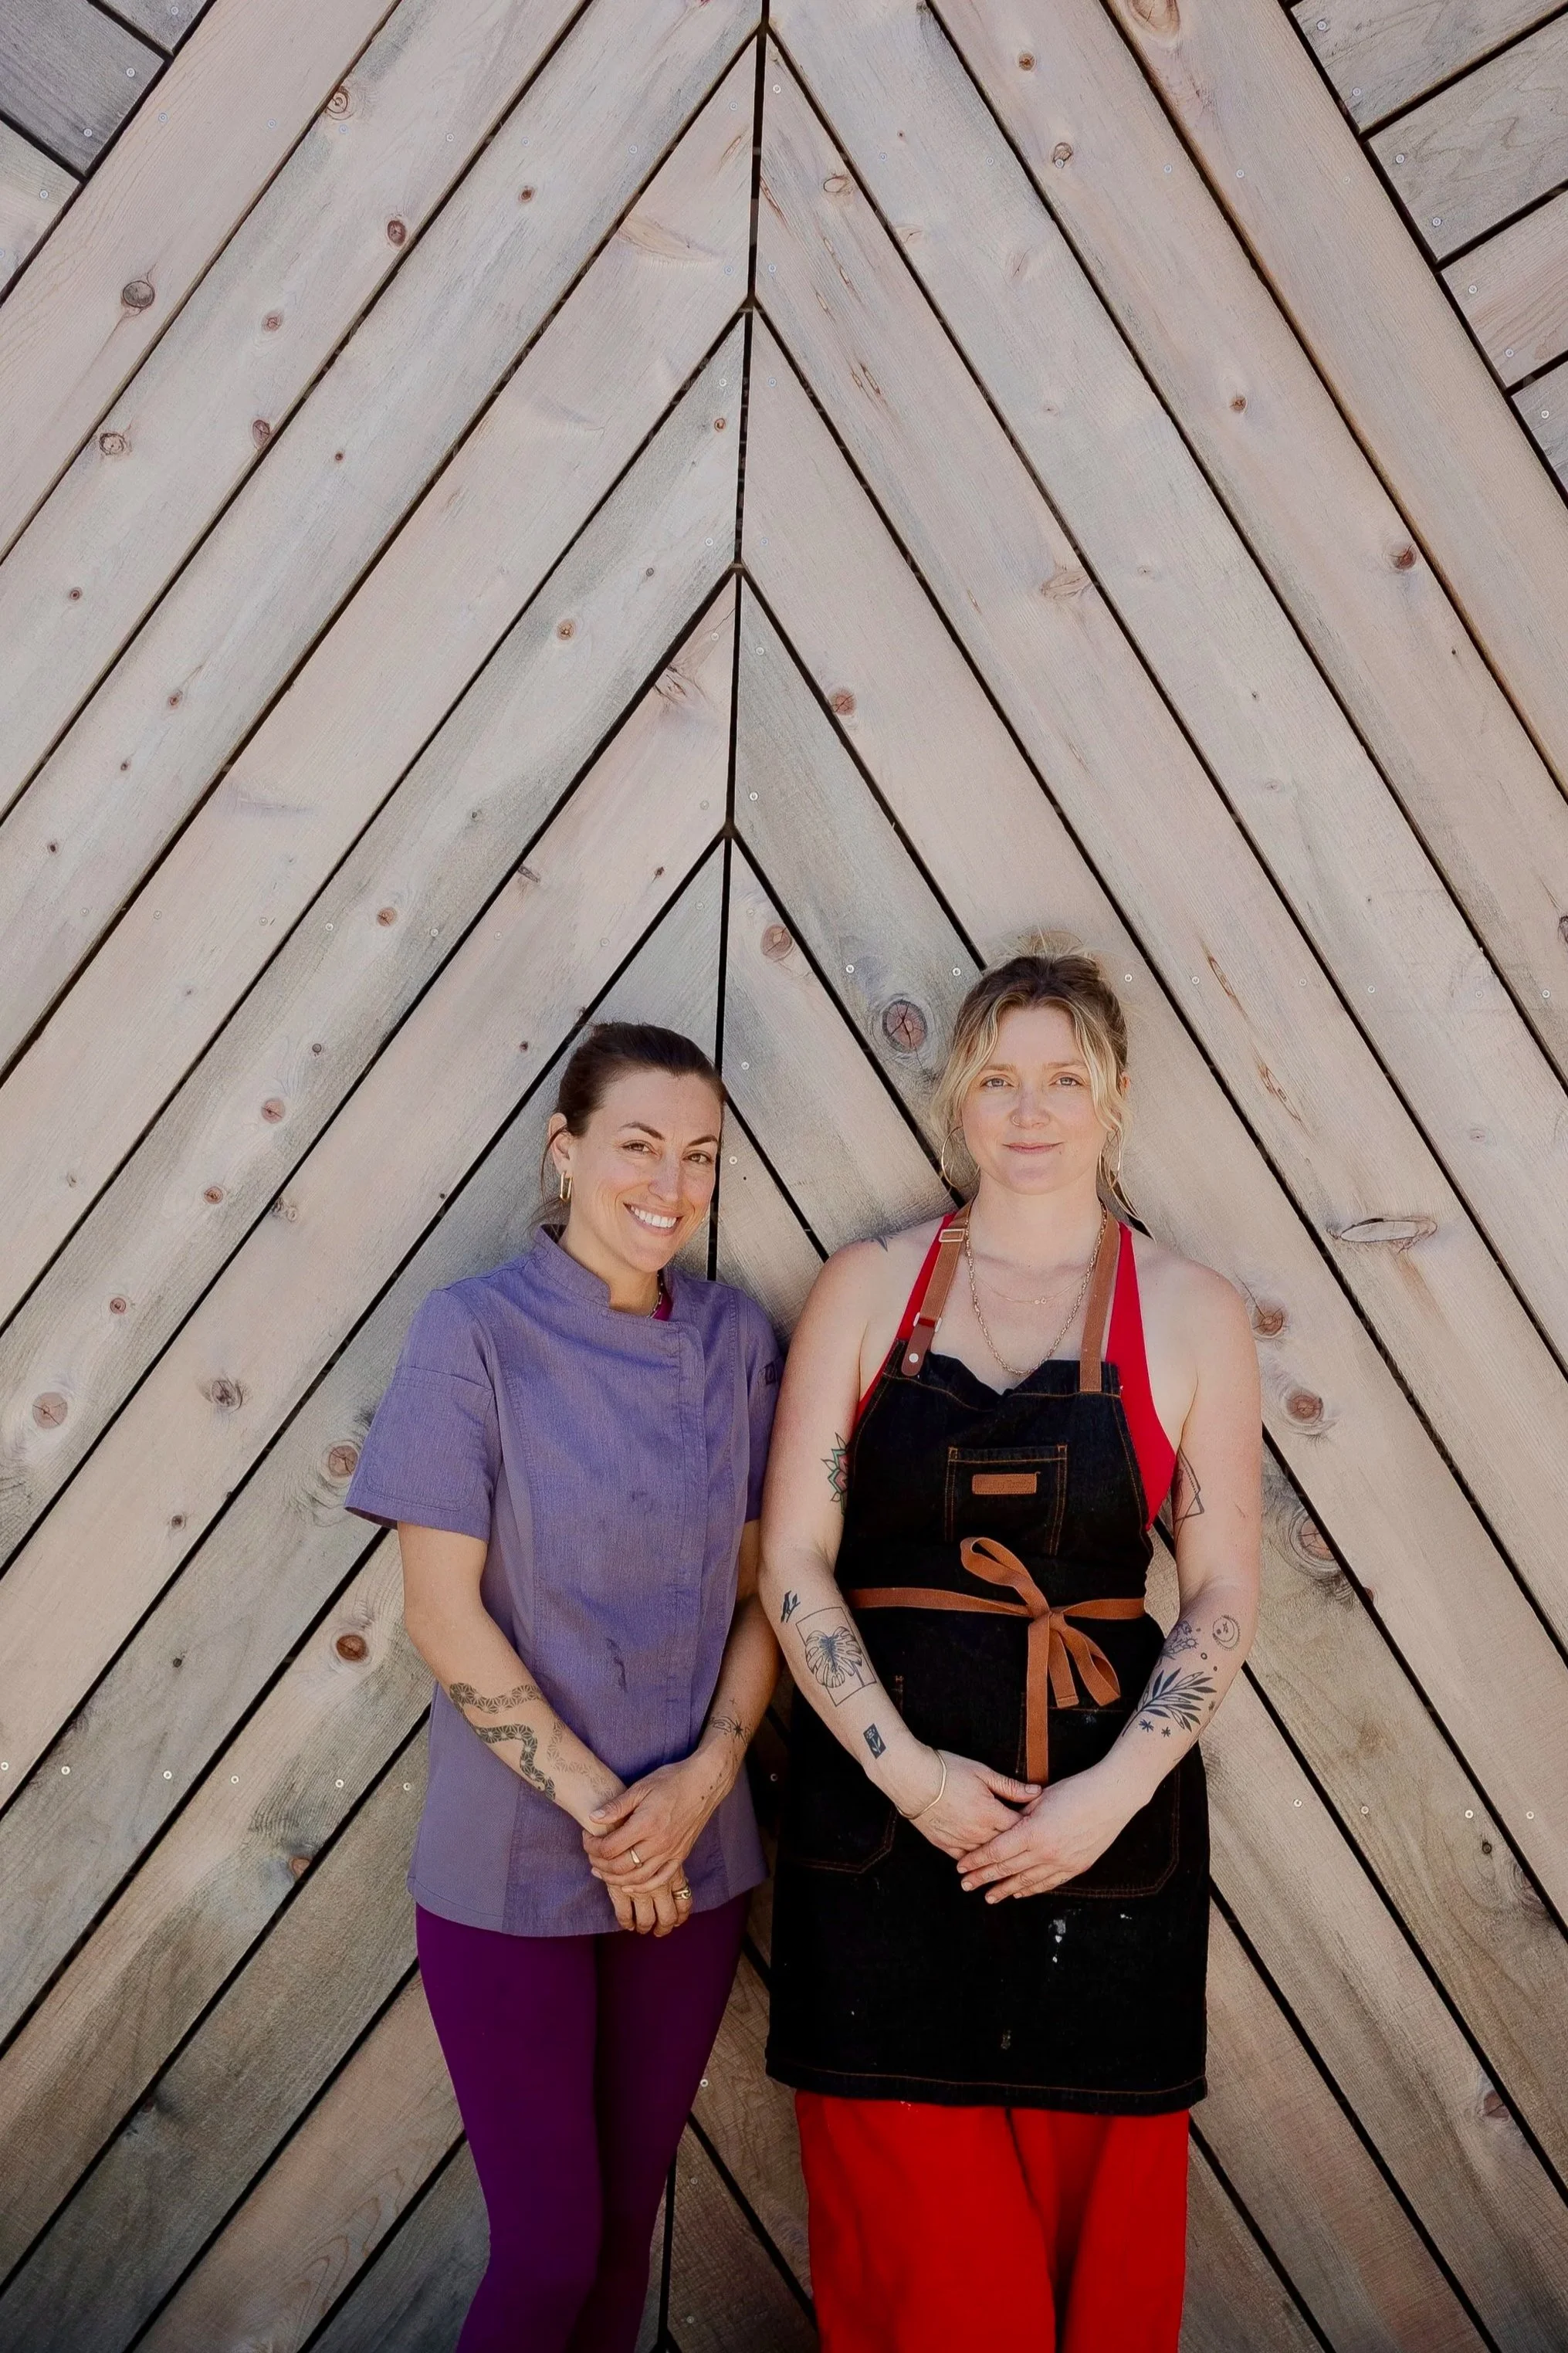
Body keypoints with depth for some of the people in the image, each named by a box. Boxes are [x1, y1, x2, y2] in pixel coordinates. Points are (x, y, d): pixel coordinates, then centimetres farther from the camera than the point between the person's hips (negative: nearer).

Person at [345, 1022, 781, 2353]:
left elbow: (759, 1590, 3)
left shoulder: (735, 1339, 1)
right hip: (513, 1869, -4)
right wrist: (598, 1806, -13)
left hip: (695, 1857, 4)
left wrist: (705, 1776, -11)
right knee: (550, 2245, 6)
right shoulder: (474, 1332, -12)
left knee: (628, 2220, 17)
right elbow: (444, 1612, -13)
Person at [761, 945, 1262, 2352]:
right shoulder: (868, 1288, 2)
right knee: (908, 2217, 7)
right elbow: (793, 1562, -2)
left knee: (1093, 2195, 10)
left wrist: (1115, 1791, -12)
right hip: (882, 1788, 0)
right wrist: (908, 1771, -12)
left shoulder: (1191, 1313, 1)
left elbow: (1224, 1593, 1)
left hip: (1106, 1804, 0)